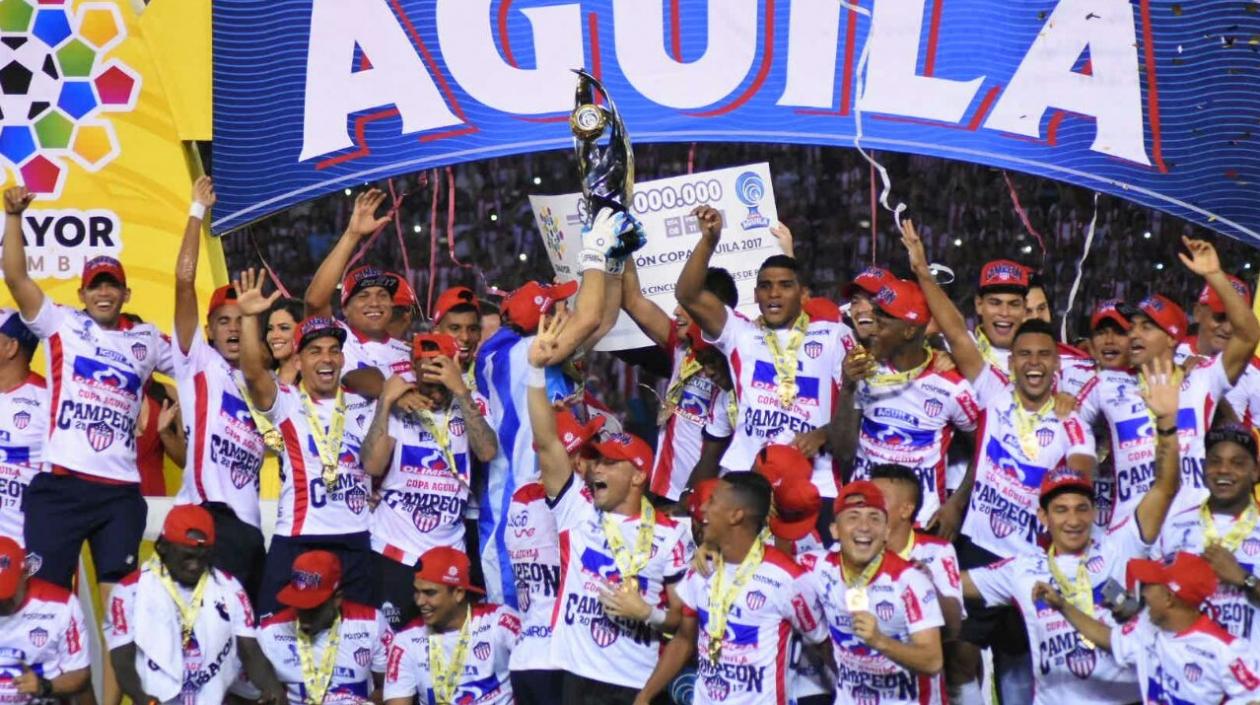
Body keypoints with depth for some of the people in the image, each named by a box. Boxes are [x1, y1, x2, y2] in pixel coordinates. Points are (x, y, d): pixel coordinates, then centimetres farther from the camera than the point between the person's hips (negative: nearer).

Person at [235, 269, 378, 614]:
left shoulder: (361, 405, 11)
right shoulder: (285, 402, -1)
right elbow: (253, 372, -18)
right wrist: (249, 317, -31)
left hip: (355, 541, 3)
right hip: (296, 542, -3)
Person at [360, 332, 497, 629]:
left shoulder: (470, 407, 2)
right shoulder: (397, 410, -2)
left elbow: (487, 452, -16)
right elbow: (372, 466, -15)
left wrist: (461, 391, -20)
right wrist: (385, 401, -15)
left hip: (450, 551, 2)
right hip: (395, 549, -2)